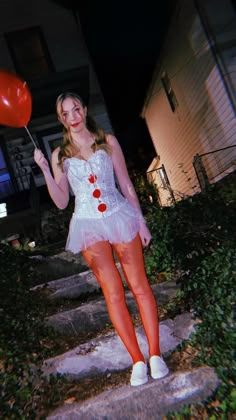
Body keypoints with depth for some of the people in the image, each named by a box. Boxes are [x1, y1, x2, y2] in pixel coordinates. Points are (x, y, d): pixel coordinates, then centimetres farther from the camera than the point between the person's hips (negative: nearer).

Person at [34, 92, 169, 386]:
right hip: (89, 226, 1)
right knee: (113, 293, 2)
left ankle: (155, 355, 14)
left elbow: (126, 185, 6)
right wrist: (44, 170, -5)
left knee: (140, 285, 1)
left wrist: (141, 221, 3)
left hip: (119, 217, 0)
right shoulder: (60, 155, 8)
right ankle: (137, 361, 13)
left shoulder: (108, 141, 7)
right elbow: (61, 202, 5)